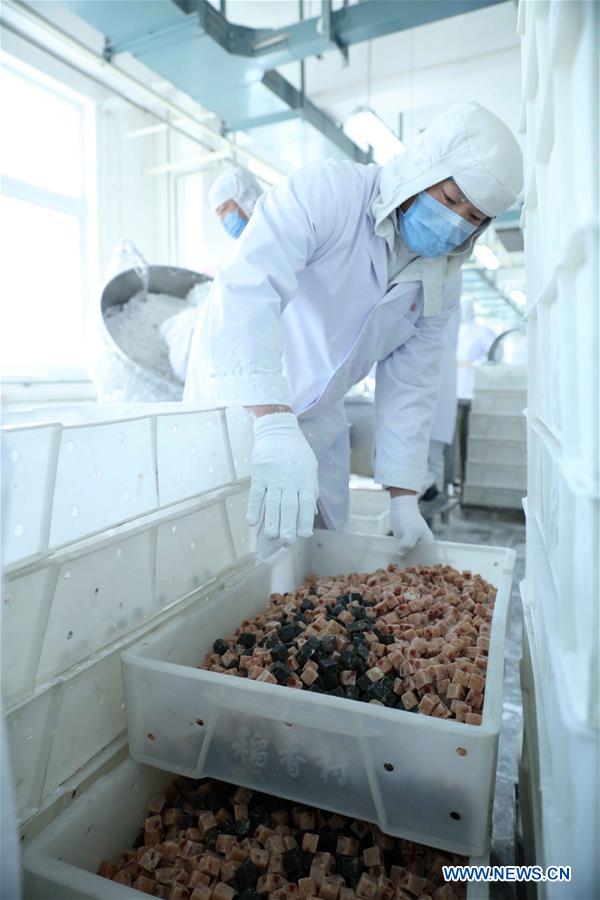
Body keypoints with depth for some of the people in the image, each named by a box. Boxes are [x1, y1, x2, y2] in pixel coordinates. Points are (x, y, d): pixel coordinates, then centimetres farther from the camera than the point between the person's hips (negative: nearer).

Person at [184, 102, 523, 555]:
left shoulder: (442, 280, -3)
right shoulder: (324, 191, -23)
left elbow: (410, 387, 0)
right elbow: (247, 291, -38)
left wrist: (404, 499, -5)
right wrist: (275, 426, -51)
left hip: (319, 418, 6)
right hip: (236, 397, -5)